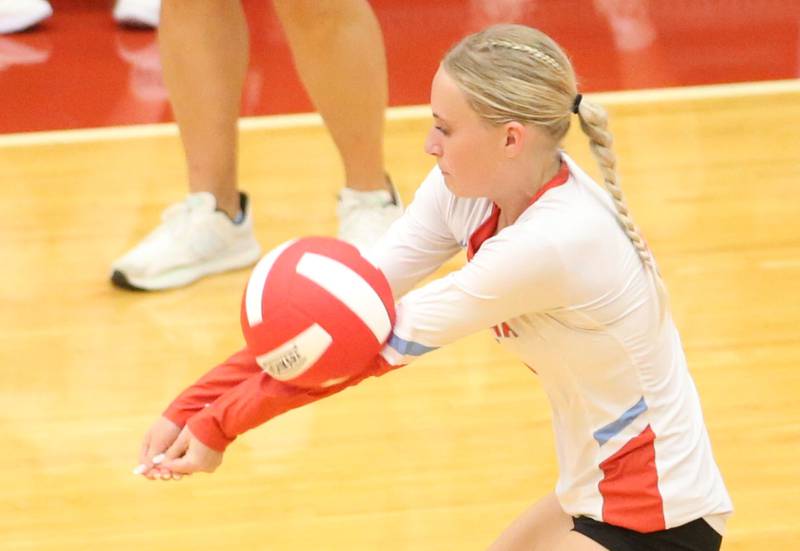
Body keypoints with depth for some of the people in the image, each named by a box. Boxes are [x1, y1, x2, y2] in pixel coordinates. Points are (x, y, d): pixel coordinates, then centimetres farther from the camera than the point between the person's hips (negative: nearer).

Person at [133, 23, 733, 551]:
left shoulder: (550, 242, -28)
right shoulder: (467, 190, -5)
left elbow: (385, 341, -22)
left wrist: (220, 424, -15)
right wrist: (191, 408, -14)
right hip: (597, 492, 9)